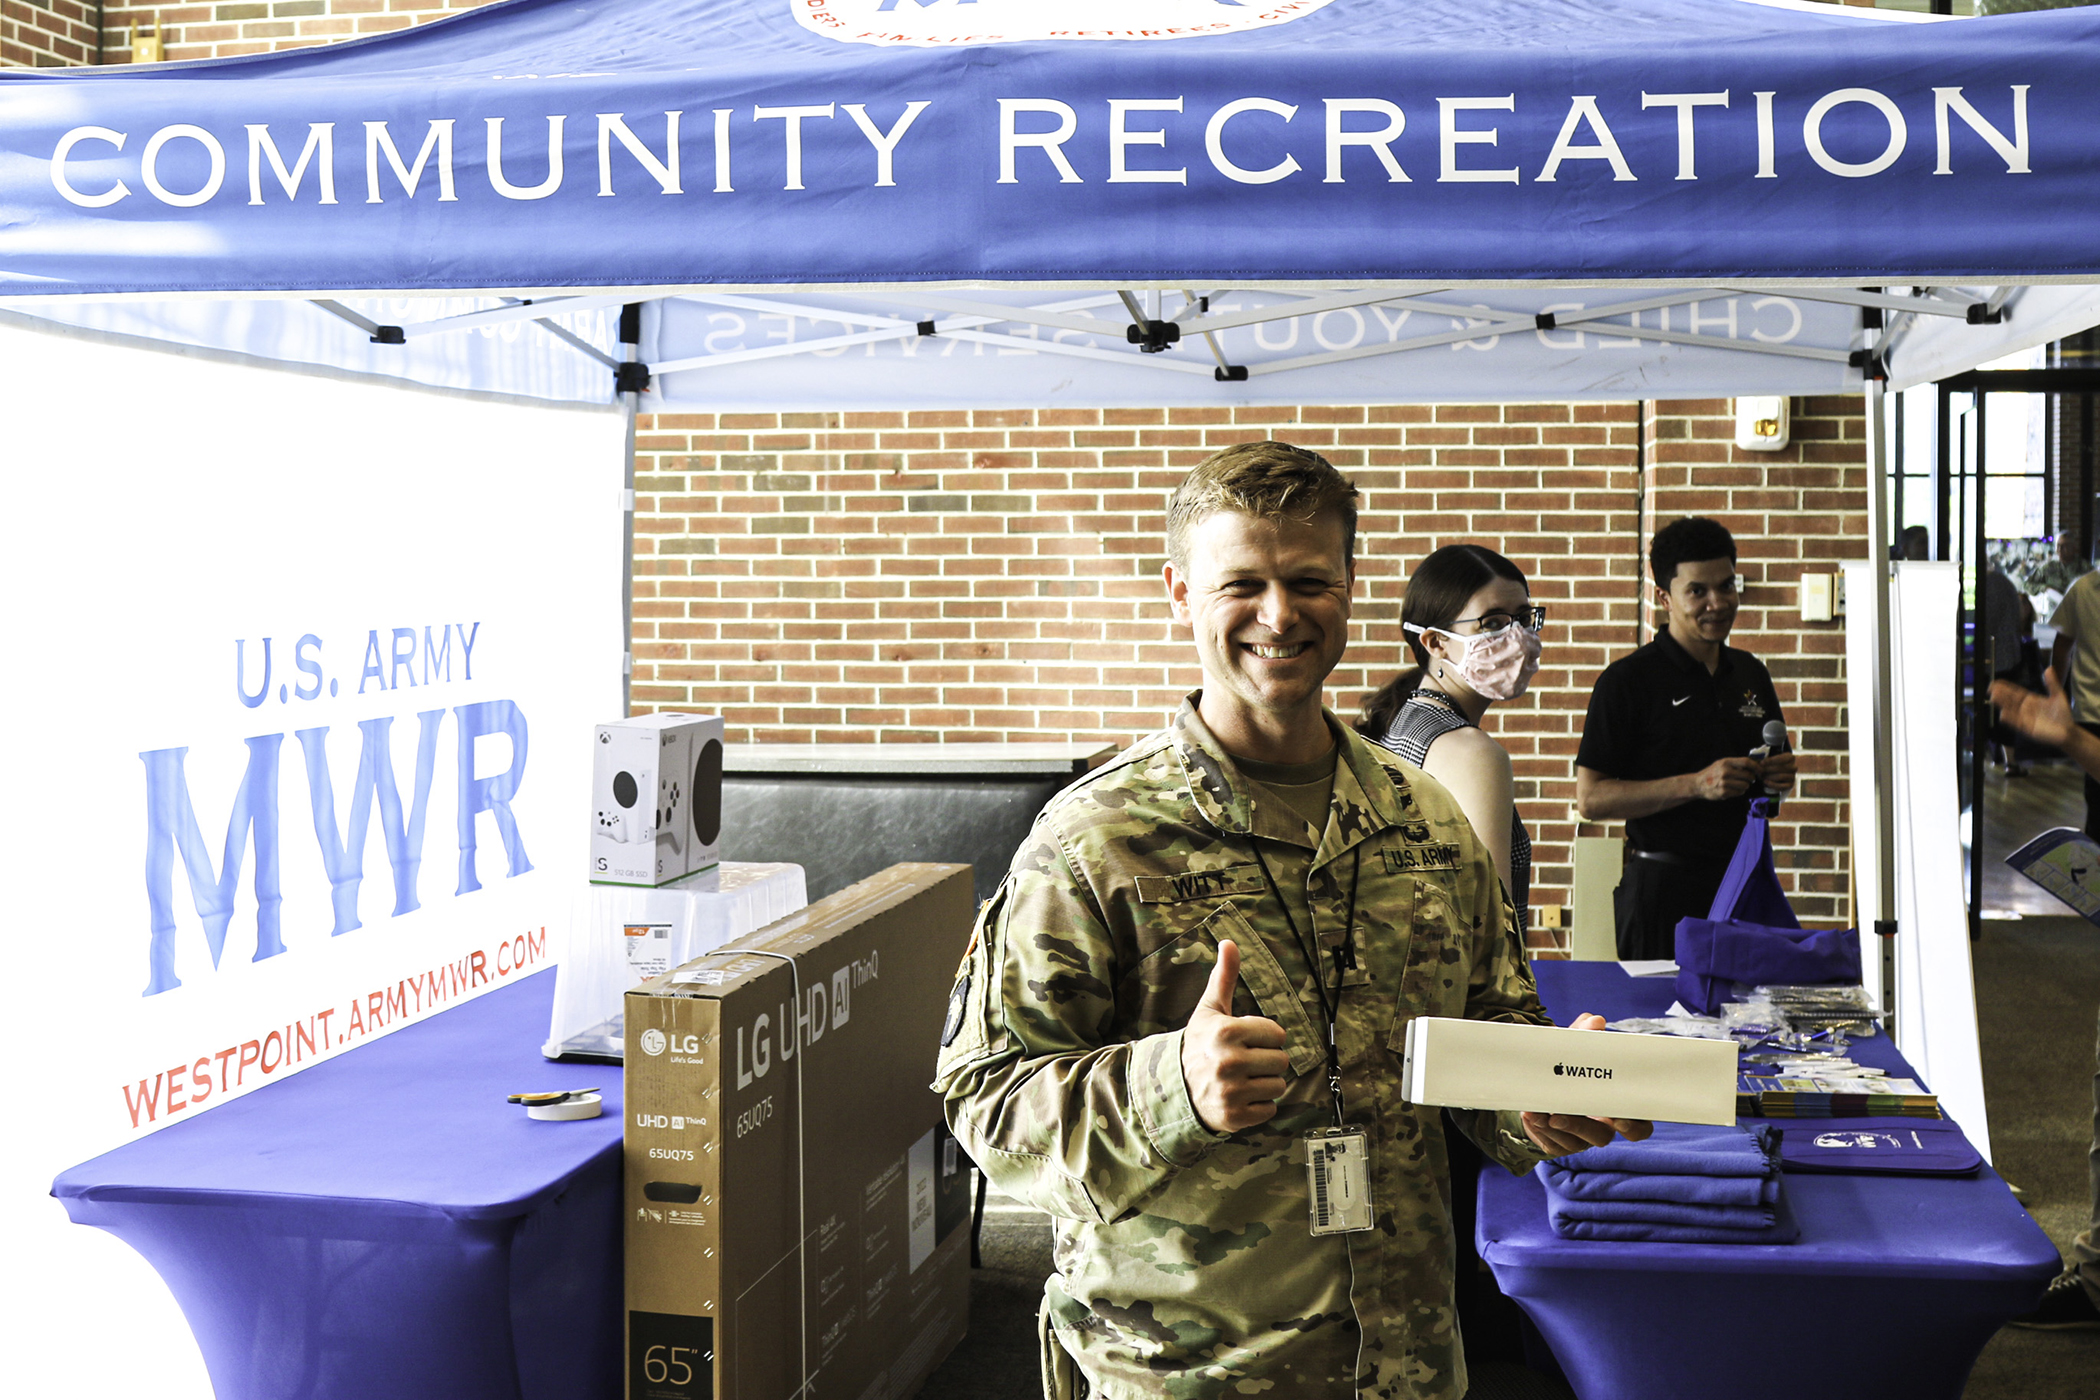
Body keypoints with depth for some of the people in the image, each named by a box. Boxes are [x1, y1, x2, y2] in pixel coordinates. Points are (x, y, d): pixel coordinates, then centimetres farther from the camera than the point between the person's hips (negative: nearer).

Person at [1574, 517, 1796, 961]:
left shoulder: (1751, 674, 13)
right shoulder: (1628, 680, -6)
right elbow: (1591, 799, -11)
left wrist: (1777, 777, 2)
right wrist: (1696, 785, -18)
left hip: (1744, 884, 5)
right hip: (1663, 888, -5)